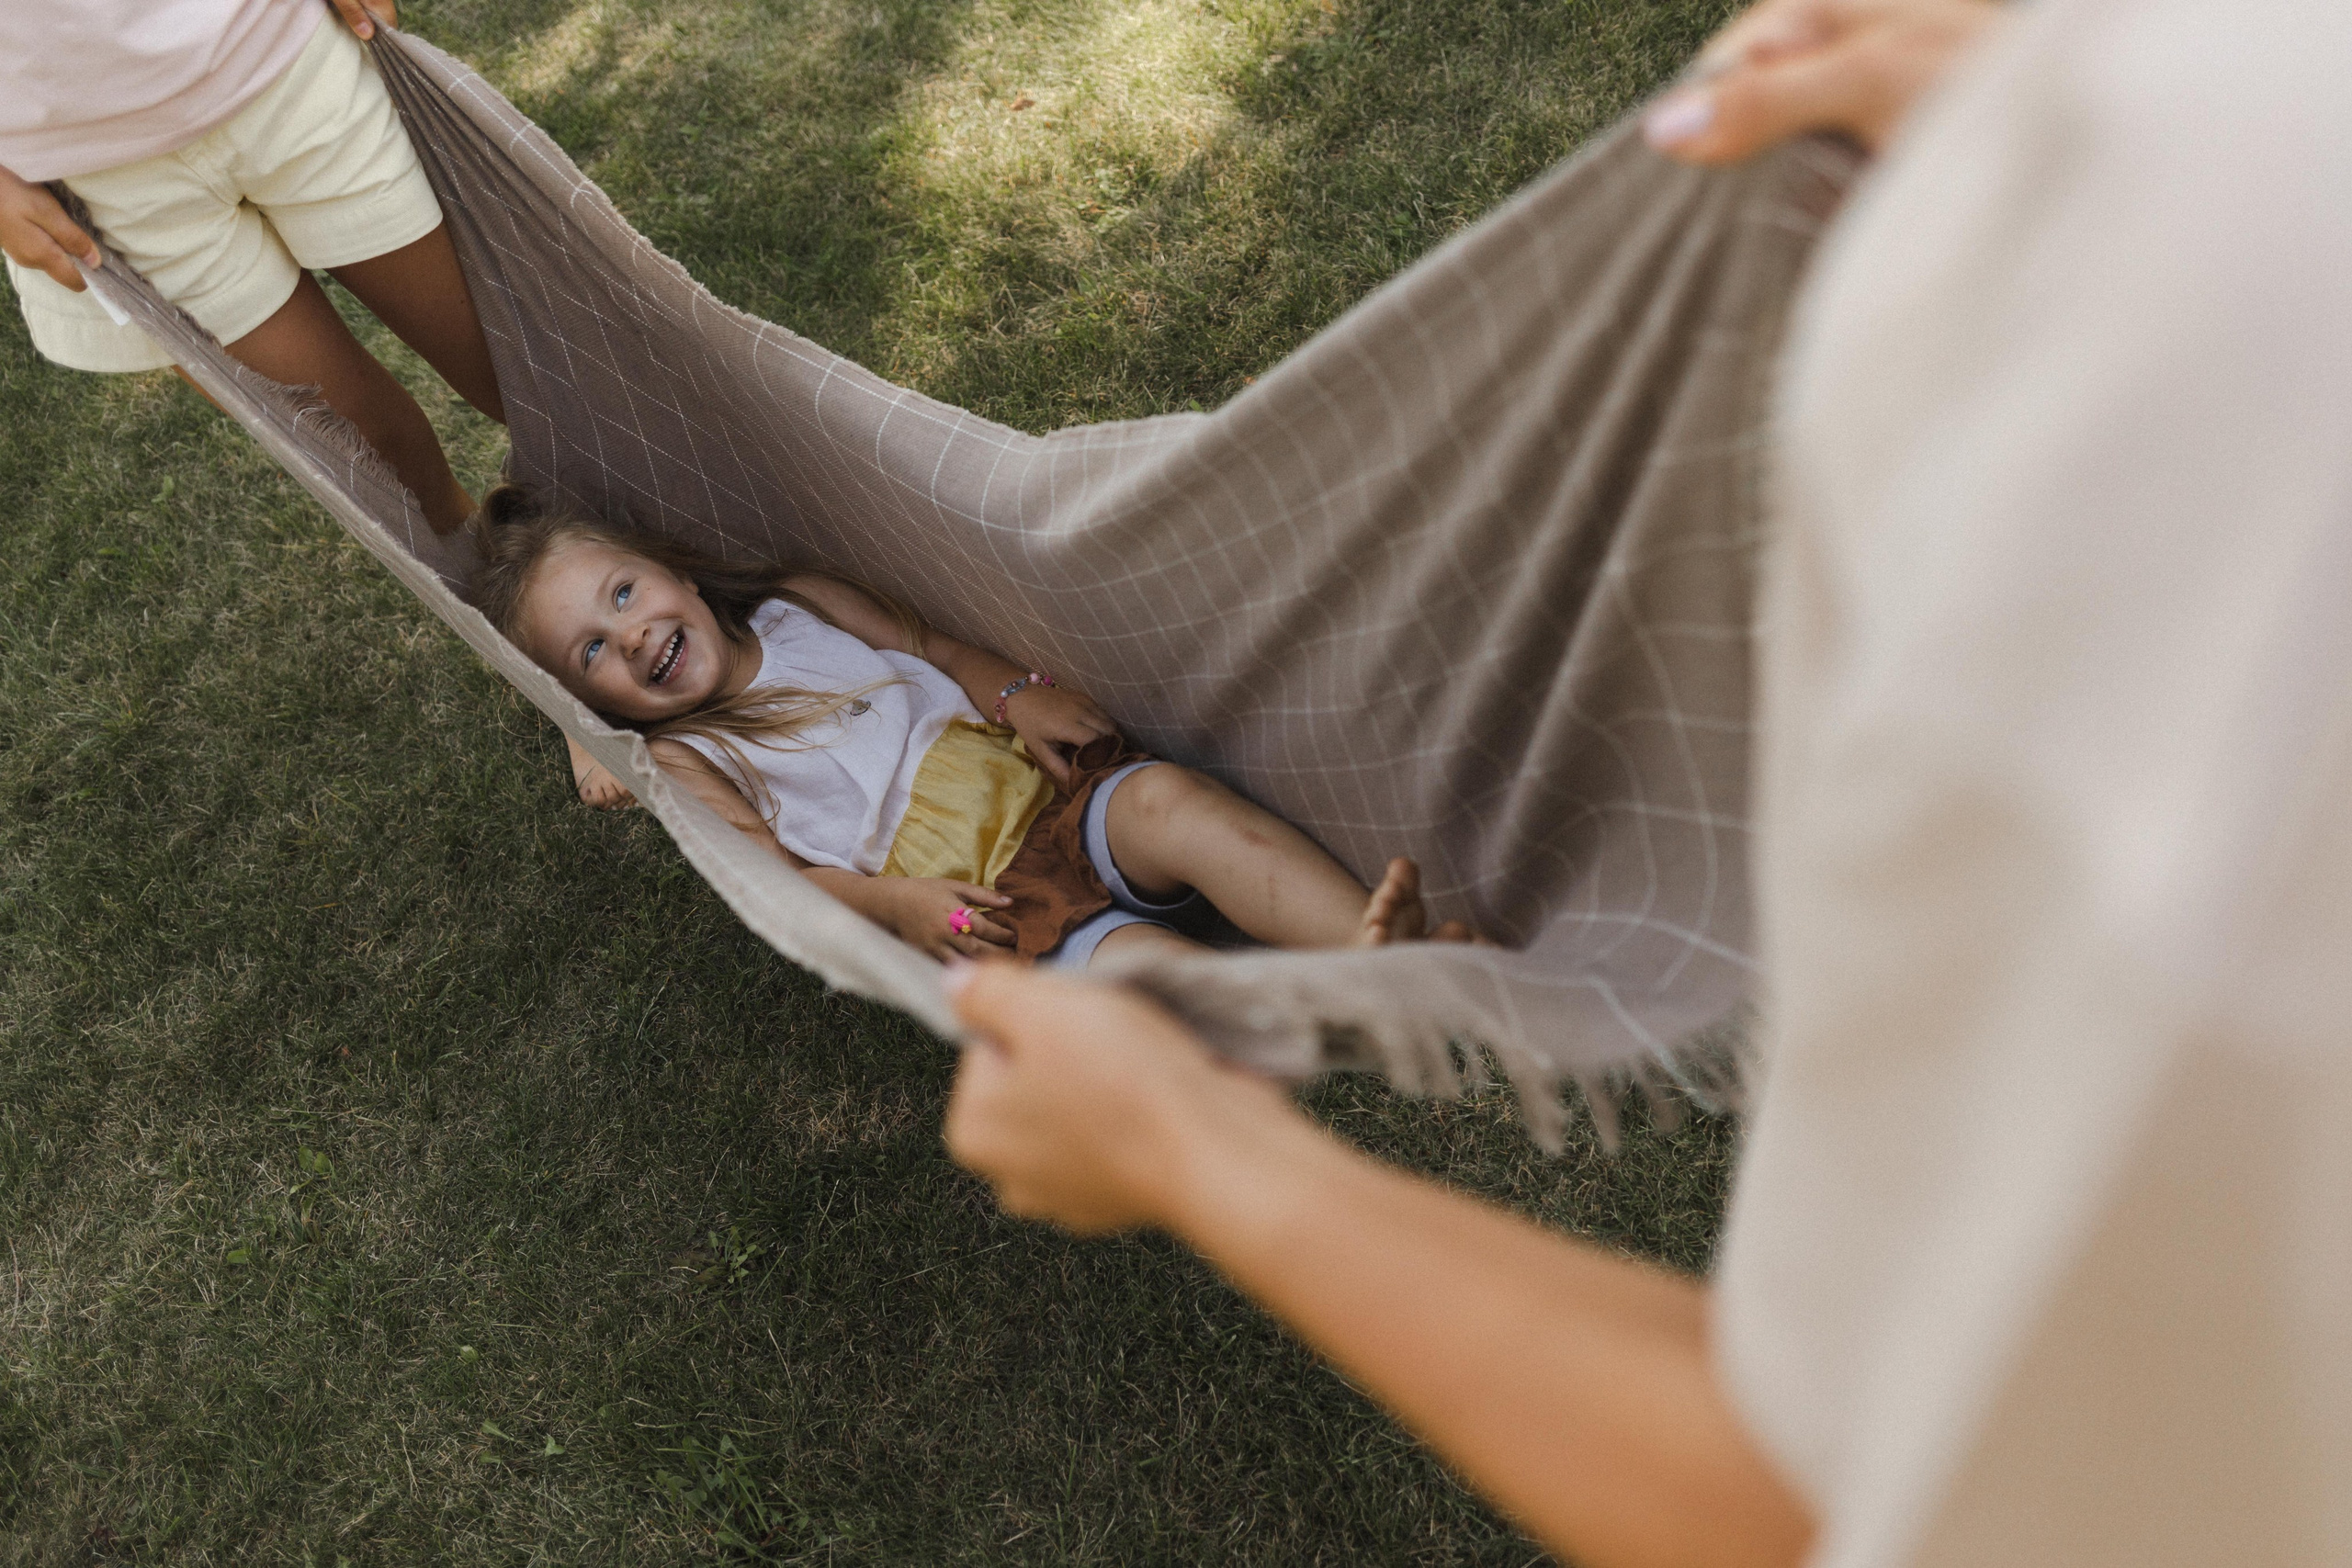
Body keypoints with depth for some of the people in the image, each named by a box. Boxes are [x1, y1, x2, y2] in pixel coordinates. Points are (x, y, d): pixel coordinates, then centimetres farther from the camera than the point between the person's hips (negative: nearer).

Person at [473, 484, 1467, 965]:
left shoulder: (796, 608, 19)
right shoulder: (687, 760, 9)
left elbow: (931, 644, 19)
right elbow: (774, 870, -1)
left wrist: (1015, 695, -1)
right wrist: (896, 902, -18)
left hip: (1030, 781, 4)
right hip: (968, 908, -3)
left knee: (1166, 798, -30)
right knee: (1142, 965, -30)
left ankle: (1371, 954, -45)